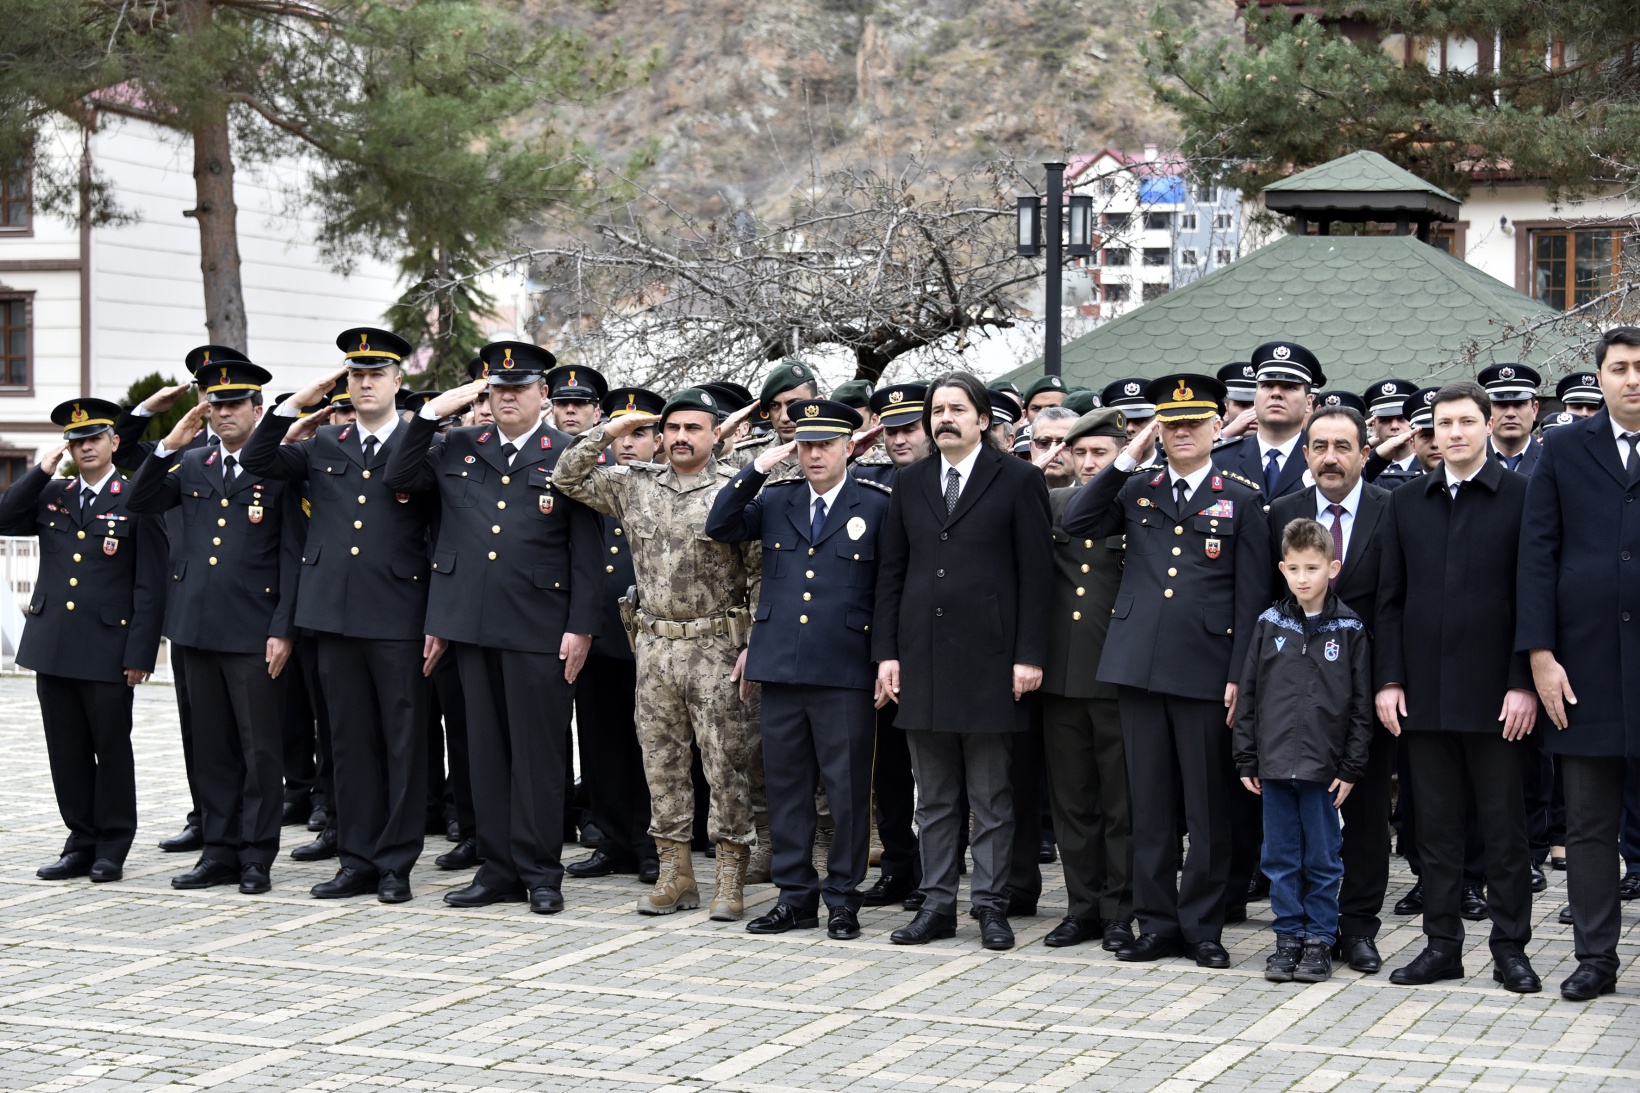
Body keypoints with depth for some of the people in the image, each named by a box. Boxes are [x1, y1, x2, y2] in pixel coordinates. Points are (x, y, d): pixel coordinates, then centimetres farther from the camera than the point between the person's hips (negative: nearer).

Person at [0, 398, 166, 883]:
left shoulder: (136, 501, -3)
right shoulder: (49, 495, 13)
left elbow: (149, 585, -6)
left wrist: (140, 653, -12)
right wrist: (41, 471, -3)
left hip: (107, 650, -5)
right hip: (53, 645, 5)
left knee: (112, 749, 4)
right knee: (67, 751, 8)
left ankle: (112, 848, 13)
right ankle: (81, 843, 17)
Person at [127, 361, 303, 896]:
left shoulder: (281, 469, -3)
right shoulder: (191, 466, 13)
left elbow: (293, 555, -5)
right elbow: (137, 503, 7)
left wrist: (283, 630, -11)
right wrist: (169, 445, -5)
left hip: (254, 631, -5)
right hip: (198, 626, 5)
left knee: (260, 748, -1)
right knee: (213, 748, 10)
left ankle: (257, 857, 7)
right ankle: (220, 851, 17)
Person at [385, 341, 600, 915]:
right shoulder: (458, 447, 11)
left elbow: (586, 551, -1)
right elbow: (398, 479, 6)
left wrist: (580, 627, -7)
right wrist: (430, 413, -1)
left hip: (538, 628, -4)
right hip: (472, 625, 4)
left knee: (538, 751, 0)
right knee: (486, 749, 9)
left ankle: (541, 872, 8)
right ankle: (499, 869, 16)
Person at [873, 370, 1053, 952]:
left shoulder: (1018, 480, -1)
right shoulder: (910, 483, 12)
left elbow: (1035, 573, -4)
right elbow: (891, 572, 12)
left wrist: (1029, 655, -10)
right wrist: (886, 652, 4)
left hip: (988, 658, -4)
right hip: (922, 658, 4)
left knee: (991, 795, 3)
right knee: (933, 795, 9)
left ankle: (991, 904, 10)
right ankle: (937, 903, 15)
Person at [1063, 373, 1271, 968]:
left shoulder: (1242, 499, 3)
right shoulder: (1137, 489, 13)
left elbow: (1252, 596, 0)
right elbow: (1077, 523, 0)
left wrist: (1239, 675, -7)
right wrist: (1127, 458, -2)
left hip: (1205, 670, -3)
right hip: (1140, 666, 3)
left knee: (1208, 805, 3)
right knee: (1150, 802, 8)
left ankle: (1203, 926, 12)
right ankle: (1156, 922, 15)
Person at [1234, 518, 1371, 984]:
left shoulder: (1349, 628, -1)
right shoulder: (1270, 624, 5)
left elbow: (1361, 704, 0)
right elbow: (1248, 693, 8)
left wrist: (1351, 767, -4)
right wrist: (1246, 759, 4)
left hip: (1323, 766, -2)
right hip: (1274, 762, 2)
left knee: (1323, 859, 5)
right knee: (1280, 858, 8)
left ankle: (1319, 940, 14)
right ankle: (1288, 937, 17)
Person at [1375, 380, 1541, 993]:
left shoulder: (1521, 498, -1)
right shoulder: (1406, 504, 11)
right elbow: (1391, 599, 11)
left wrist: (1524, 683, -10)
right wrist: (1389, 679, 3)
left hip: (1495, 693, -3)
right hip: (1424, 693, 3)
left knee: (1505, 827, 3)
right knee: (1436, 826, 8)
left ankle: (1510, 948, 10)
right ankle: (1442, 944, 15)